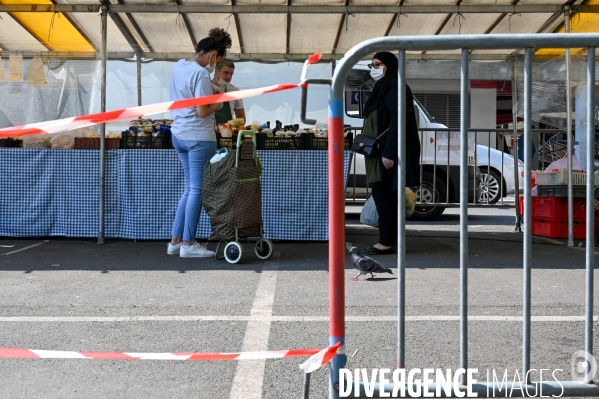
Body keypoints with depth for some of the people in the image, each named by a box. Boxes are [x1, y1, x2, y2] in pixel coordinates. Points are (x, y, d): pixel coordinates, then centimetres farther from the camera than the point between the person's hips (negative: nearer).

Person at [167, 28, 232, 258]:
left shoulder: (179, 66, 9)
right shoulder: (200, 74, -17)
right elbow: (202, 111, -18)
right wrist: (220, 103, -3)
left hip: (179, 134, 9)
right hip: (199, 137, -9)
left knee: (189, 189, 16)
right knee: (197, 190, -1)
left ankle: (176, 241, 18)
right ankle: (188, 244, 4)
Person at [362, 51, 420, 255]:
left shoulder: (394, 87, -12)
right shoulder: (382, 88, 18)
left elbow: (397, 121, -20)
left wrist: (389, 152, -25)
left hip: (389, 152, -10)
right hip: (380, 151, 10)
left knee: (384, 195, -9)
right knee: (382, 195, 9)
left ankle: (387, 242, -5)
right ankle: (388, 240, 12)